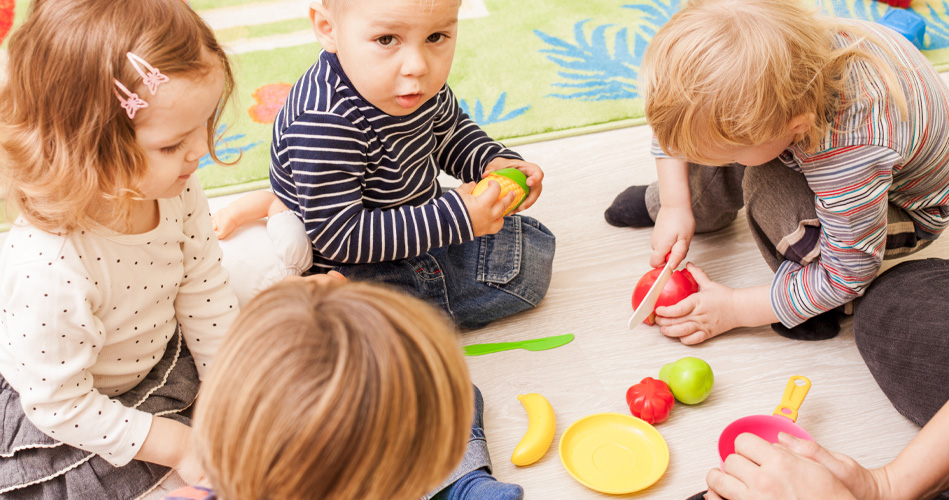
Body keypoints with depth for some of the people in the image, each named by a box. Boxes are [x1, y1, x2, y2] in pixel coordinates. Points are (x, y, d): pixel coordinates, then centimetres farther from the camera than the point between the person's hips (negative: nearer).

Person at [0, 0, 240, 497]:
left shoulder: (175, 190, -20)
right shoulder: (51, 269, -40)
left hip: (161, 358, 6)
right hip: (68, 420, -6)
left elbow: (204, 297, -6)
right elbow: (58, 403, -27)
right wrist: (175, 443, -22)